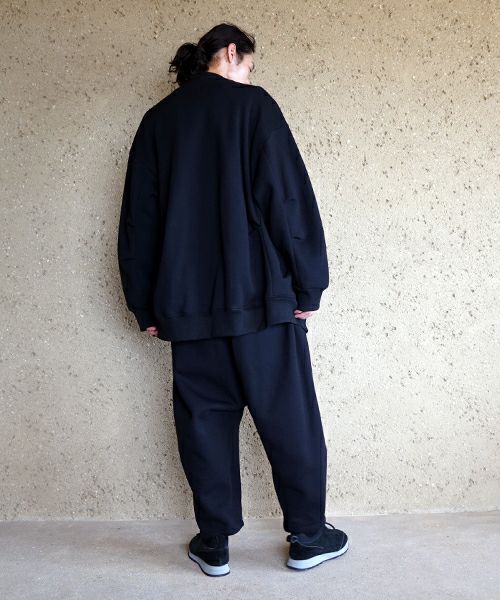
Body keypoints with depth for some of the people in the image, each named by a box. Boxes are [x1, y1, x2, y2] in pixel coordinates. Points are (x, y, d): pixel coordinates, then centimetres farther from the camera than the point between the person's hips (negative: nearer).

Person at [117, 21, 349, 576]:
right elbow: (288, 199, -9)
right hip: (261, 297, -3)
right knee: (289, 419, 8)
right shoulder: (253, 104, -1)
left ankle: (214, 545, 20)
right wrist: (308, 286, -3)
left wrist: (146, 306, 14)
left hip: (186, 305, 4)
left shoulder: (157, 120, 11)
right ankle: (308, 536, 19)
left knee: (204, 421, 11)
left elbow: (139, 219, 10)